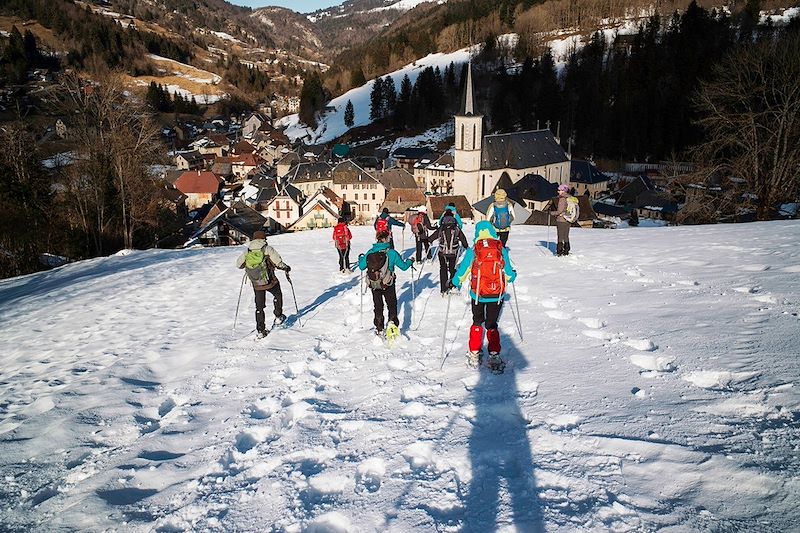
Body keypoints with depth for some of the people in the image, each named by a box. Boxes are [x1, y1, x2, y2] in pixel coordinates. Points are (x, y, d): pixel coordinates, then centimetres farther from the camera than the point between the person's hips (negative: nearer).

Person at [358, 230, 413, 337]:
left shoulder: (370, 253, -5)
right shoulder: (391, 253, -14)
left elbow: (362, 267, 4)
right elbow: (403, 266, -6)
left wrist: (360, 258, 25)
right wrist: (410, 261, 16)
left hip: (373, 285, 3)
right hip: (388, 284, -3)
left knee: (378, 306, 17)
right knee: (392, 304, 14)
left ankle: (379, 329, 22)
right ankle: (392, 321, -8)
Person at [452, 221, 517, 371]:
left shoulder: (472, 251, -8)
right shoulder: (502, 250, -4)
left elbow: (462, 271, 1)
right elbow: (508, 273, 5)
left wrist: (455, 282, 21)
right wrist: (513, 276, 28)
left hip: (477, 294, 0)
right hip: (497, 295, 0)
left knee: (477, 323, 20)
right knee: (492, 325, 15)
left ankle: (474, 355, 24)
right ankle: (494, 357, 7)